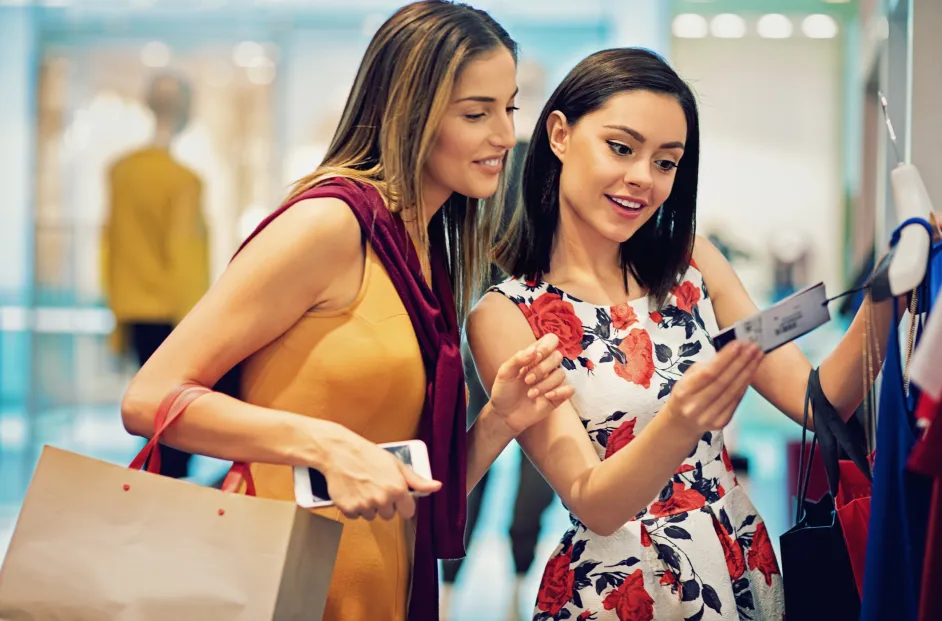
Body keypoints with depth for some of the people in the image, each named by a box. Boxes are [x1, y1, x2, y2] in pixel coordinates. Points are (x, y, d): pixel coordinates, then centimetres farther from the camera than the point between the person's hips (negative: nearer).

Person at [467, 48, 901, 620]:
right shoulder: (504, 316, -13)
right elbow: (592, 505, -19)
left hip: (745, 568, 5)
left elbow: (817, 402, -4)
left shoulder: (695, 265, 1)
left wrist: (880, 309, -21)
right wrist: (679, 423, -37)